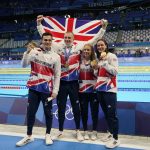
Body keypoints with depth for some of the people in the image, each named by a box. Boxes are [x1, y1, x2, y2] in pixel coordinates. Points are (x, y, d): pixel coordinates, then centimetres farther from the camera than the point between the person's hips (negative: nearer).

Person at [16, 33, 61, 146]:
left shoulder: (56, 56, -1)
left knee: (48, 112, 9)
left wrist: (55, 91, -5)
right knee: (31, 112, 10)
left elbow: (57, 75, 0)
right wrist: (27, 52, -18)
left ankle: (48, 135, 28)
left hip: (47, 89, -1)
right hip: (34, 88, 1)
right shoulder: (34, 51, 1)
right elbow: (24, 65, -4)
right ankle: (29, 136, 27)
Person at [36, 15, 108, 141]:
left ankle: (78, 131, 28)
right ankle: (60, 131, 30)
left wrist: (103, 28, -2)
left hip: (74, 83, 0)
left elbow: (95, 40, 2)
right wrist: (39, 24, -1)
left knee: (76, 107, 11)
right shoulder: (59, 46, 1)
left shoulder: (79, 46, 0)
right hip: (61, 82, 1)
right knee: (61, 107, 13)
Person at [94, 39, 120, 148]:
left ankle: (116, 139, 5)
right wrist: (95, 68, 2)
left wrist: (105, 62, -20)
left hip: (109, 90, -7)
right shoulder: (98, 58, 15)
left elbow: (115, 72, -17)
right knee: (106, 113, 14)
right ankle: (111, 133, 28)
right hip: (100, 89, 7)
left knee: (112, 114, -4)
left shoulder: (111, 56, -6)